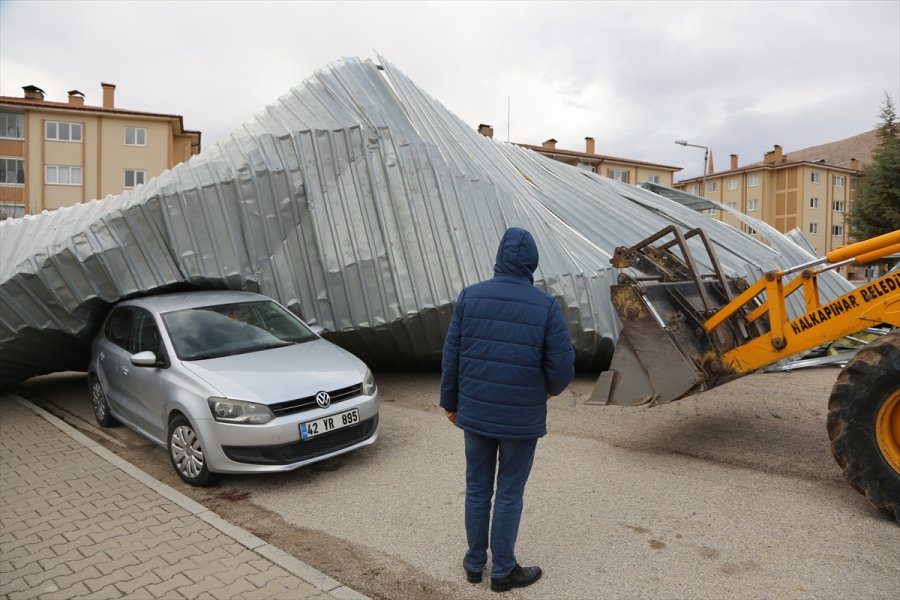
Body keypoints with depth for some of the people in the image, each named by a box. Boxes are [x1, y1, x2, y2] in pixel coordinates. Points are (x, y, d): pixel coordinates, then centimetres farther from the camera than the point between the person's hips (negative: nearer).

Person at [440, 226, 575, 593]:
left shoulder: (469, 297, -6)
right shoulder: (546, 306, -12)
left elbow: (451, 357, -3)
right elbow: (563, 369, -10)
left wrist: (450, 402, 11)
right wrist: (550, 390, 12)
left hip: (475, 413, 3)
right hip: (522, 419, -2)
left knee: (477, 489, 18)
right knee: (509, 494, 12)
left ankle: (475, 562, 33)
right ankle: (503, 570, 27)